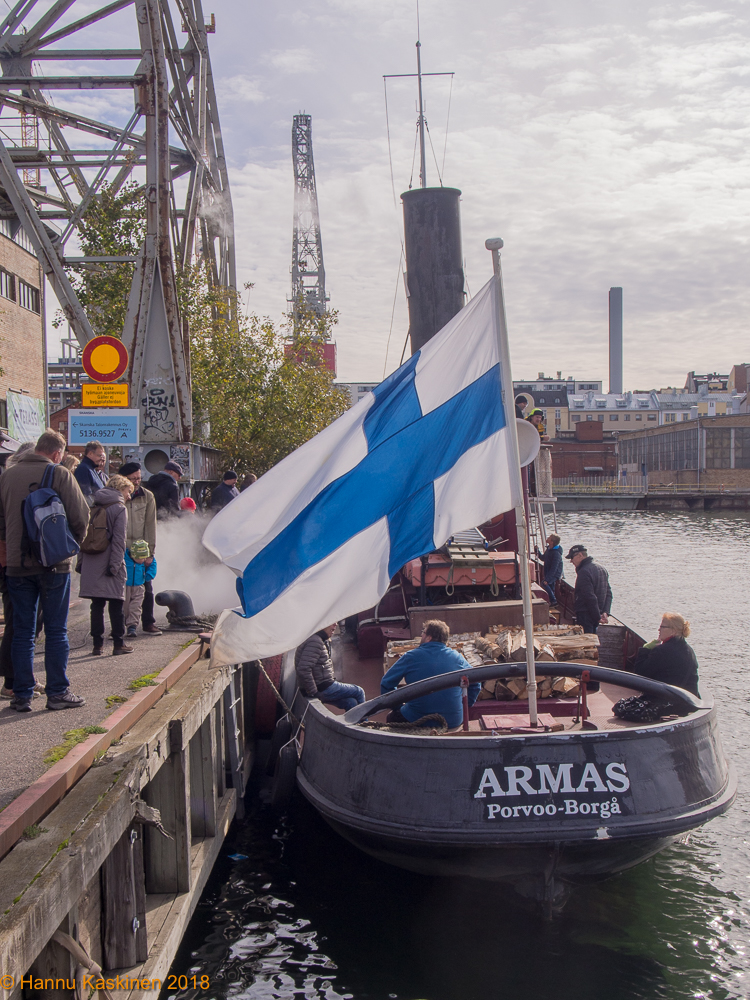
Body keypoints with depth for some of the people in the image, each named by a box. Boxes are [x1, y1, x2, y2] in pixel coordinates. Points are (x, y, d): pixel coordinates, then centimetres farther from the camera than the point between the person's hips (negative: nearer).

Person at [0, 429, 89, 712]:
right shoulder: (60, 475, -7)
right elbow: (80, 516, -8)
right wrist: (71, 545, 9)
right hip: (54, 563, -3)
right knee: (56, 631, 5)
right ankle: (57, 692, 8)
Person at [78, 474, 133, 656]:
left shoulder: (92, 507, 10)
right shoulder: (119, 508, -6)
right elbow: (119, 540, -13)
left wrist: (81, 562, 12)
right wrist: (115, 564, -13)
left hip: (91, 564, 5)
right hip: (109, 564, -5)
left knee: (97, 605, 8)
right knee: (116, 606, 3)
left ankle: (98, 645, 9)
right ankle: (119, 644, 7)